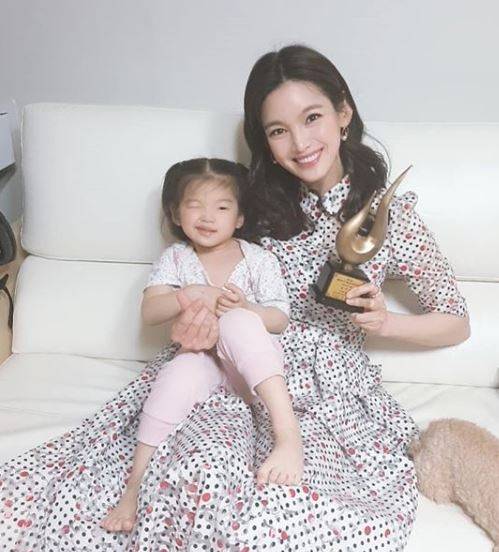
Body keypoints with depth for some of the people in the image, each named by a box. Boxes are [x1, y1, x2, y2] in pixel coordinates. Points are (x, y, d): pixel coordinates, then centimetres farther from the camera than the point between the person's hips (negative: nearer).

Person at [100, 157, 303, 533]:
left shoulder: (258, 259, 3)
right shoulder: (176, 258, 8)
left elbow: (279, 320, -2)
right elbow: (149, 312, -4)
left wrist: (245, 308, -23)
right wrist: (190, 295, -22)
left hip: (251, 363, -1)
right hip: (200, 353, 2)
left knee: (237, 322, -36)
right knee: (179, 375, -35)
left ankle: (288, 434, -46)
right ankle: (135, 486, -27)